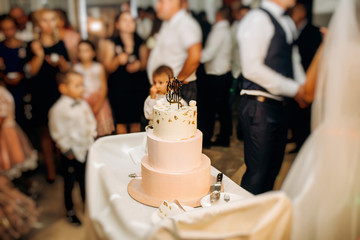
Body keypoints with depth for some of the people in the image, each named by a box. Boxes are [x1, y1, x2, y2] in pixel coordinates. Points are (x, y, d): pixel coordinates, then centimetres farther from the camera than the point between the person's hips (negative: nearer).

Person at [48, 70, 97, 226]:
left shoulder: (83, 104, 2)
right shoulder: (59, 108, -19)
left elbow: (91, 122, 15)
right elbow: (58, 133, -17)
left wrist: (91, 138, 6)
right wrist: (67, 149, -14)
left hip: (86, 150, 6)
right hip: (71, 153, -6)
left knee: (85, 181, 20)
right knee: (69, 183, 11)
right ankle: (70, 212, 30)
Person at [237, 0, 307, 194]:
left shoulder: (287, 23, 17)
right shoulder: (257, 18, -12)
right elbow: (252, 68, -21)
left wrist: (305, 86, 4)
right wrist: (295, 89, -15)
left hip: (279, 105, 9)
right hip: (259, 107, -9)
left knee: (273, 168, 18)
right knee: (257, 173, -2)